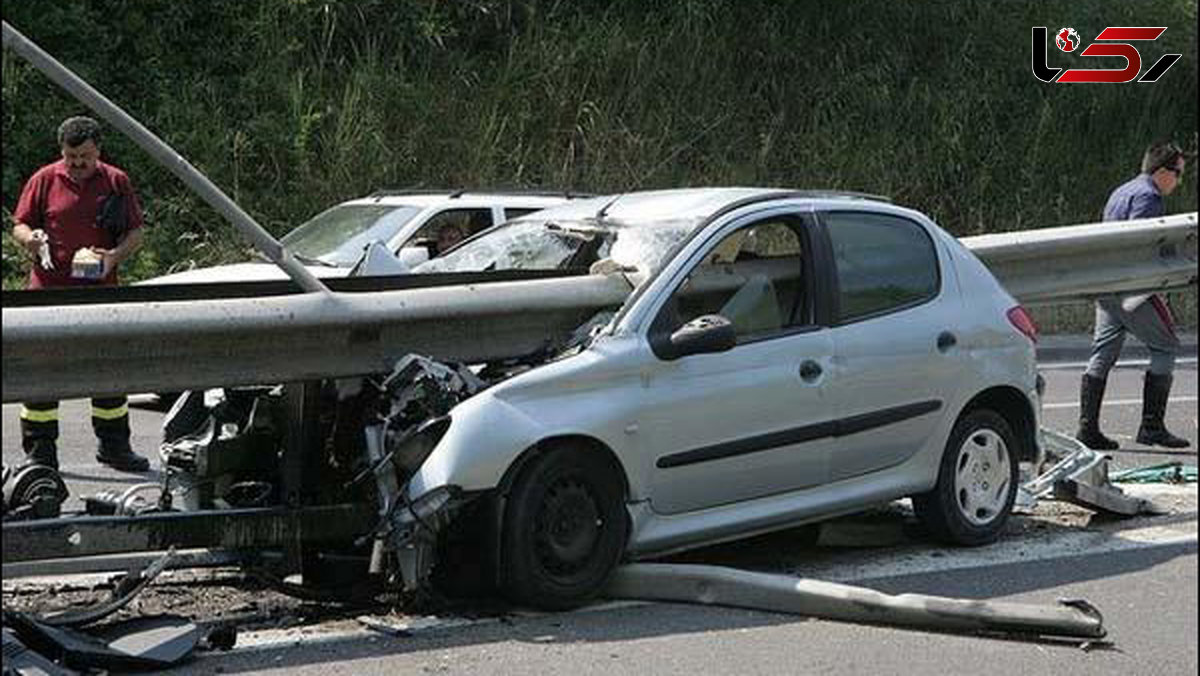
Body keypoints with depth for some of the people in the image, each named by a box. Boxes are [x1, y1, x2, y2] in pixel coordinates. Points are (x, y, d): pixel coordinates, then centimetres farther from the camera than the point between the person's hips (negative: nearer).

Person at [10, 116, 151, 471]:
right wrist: (30, 239, -16)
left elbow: (135, 233, 10)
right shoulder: (44, 180, 4)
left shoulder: (116, 182, 7)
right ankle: (39, 452, 7)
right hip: (49, 291, -1)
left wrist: (114, 256, -10)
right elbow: (19, 225, 7)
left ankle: (114, 446, 22)